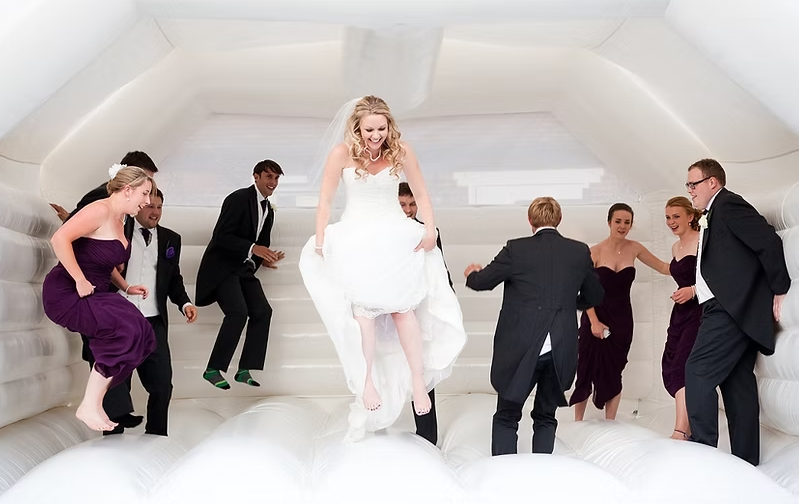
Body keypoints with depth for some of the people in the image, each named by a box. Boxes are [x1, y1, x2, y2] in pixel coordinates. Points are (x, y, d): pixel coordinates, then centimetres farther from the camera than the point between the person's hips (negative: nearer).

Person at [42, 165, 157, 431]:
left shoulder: (118, 219, 12)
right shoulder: (100, 210, -17)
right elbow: (59, 239, -29)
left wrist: (126, 287, 12)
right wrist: (80, 281, -24)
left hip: (91, 294, 9)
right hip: (67, 293, -9)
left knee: (136, 333, -1)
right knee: (127, 329, -23)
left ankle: (95, 402, 10)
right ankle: (89, 406, -12)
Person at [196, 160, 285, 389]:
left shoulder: (268, 211, 13)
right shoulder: (239, 198, -13)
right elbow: (221, 236, -20)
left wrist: (266, 258, -4)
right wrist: (253, 248, -28)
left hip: (244, 269, 8)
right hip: (222, 267, -8)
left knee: (262, 311, -5)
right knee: (238, 312, -23)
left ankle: (244, 370, 2)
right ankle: (213, 369, -12)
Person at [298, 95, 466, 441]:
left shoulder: (401, 151, -4)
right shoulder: (342, 154, -8)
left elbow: (421, 194, 5)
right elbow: (325, 200, -2)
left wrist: (430, 229, -4)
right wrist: (320, 240, -5)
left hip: (396, 237, 1)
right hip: (355, 239, 0)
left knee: (402, 306, -7)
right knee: (363, 306, -8)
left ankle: (418, 383, -3)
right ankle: (366, 383, -1)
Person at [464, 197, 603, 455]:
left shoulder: (516, 249, -7)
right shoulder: (580, 251, 2)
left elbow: (482, 282, 4)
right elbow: (594, 297, 14)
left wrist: (472, 273, 27)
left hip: (520, 349, -3)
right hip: (561, 353, 3)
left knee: (506, 417, 9)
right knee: (545, 418, 18)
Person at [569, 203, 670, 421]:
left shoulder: (634, 248, 0)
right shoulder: (596, 251, -9)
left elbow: (663, 268, 7)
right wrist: (594, 321, -14)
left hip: (621, 319, 3)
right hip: (596, 318, -3)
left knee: (613, 373, 7)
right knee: (587, 370, 1)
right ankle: (578, 423, 15)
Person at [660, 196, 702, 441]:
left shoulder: (703, 242, -10)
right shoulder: (676, 247, 17)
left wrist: (693, 291, -23)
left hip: (700, 311, -9)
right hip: (681, 312, 9)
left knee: (682, 365, -15)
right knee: (671, 366, 4)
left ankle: (680, 432, -15)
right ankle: (691, 424, 15)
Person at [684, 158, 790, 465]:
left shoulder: (728, 204, -7)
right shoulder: (714, 214, 22)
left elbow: (769, 242, -16)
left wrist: (779, 290, -13)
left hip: (732, 308, -10)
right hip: (734, 310, 10)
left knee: (698, 372, -12)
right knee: (737, 381, 9)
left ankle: (702, 449, -10)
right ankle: (746, 461, 14)